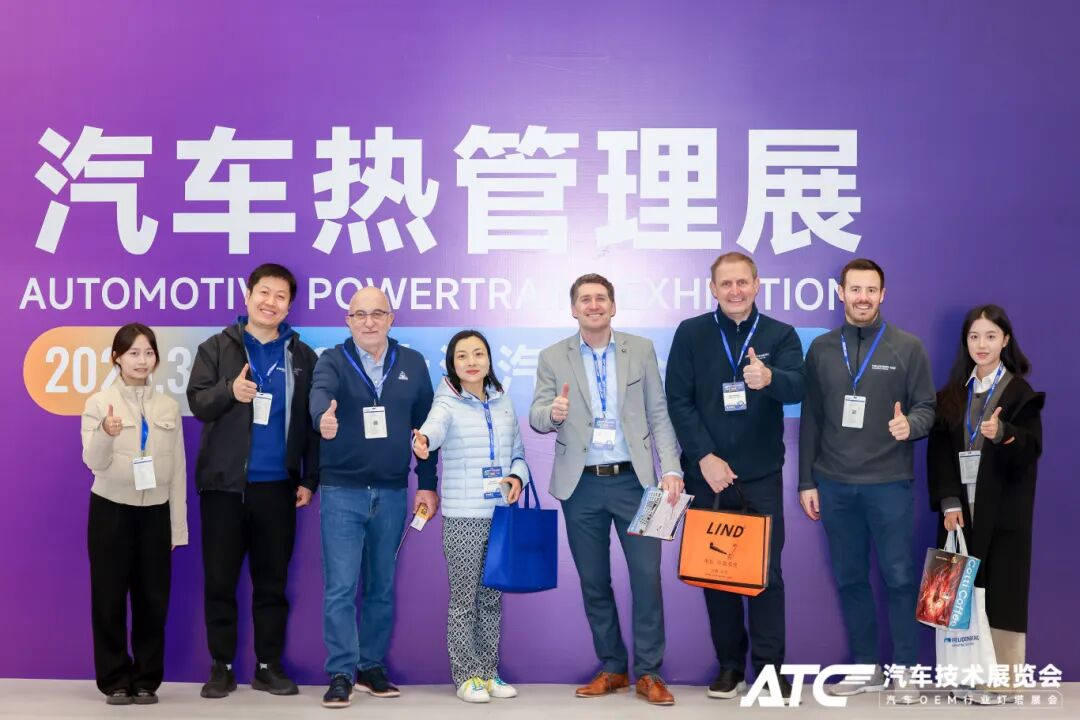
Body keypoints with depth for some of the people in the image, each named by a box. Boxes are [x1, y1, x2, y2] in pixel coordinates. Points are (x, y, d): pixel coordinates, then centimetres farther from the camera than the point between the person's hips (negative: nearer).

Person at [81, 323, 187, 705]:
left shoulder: (168, 406, 4)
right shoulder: (99, 402, -3)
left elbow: (177, 469, 5)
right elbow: (95, 463, -11)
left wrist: (178, 527, 4)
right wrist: (105, 434, -33)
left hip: (155, 513, 2)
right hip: (111, 511, -2)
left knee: (153, 598, 5)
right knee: (109, 597, 3)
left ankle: (147, 680, 17)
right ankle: (115, 680, 15)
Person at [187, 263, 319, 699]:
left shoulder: (302, 356, 7)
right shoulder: (216, 347, 5)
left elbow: (312, 422, 6)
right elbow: (196, 401, -4)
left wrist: (310, 478, 1)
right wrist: (229, 391, -24)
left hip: (278, 485, 1)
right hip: (224, 483, 0)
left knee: (272, 579, 7)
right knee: (220, 578, 4)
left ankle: (269, 666, 17)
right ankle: (221, 667, 15)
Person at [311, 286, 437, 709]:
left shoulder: (412, 364, 6)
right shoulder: (333, 361, -3)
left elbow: (424, 426, 8)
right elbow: (320, 393, -26)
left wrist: (427, 483, 6)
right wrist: (324, 416, -49)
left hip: (392, 494, 3)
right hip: (342, 492, -3)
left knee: (382, 587, 11)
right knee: (341, 588, -4)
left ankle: (373, 668, 23)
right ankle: (341, 675, 4)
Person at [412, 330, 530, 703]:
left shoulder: (504, 402, 9)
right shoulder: (448, 403, -6)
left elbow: (519, 453, 16)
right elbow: (435, 426, -30)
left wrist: (518, 477, -6)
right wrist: (423, 441, -53)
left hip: (501, 516, 4)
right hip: (462, 519, -4)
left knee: (492, 597, 12)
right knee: (463, 599, 2)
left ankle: (488, 671, 23)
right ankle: (466, 675, 14)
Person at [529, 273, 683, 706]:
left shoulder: (641, 350, 5)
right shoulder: (553, 358, 4)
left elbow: (659, 414, 4)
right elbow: (535, 417, -3)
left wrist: (671, 468, -6)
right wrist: (553, 413, -26)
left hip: (634, 479, -1)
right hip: (581, 486, 1)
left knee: (647, 575, -3)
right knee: (593, 581, 8)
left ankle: (649, 672, 10)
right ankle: (612, 668, 22)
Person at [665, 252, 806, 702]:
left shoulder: (781, 335, 2)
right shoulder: (691, 334, 2)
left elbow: (798, 387, -15)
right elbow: (678, 400, -3)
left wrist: (769, 378, -38)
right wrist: (704, 457, -12)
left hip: (761, 475, 0)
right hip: (707, 473, 1)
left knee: (766, 572, 2)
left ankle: (769, 667, 11)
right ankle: (730, 664, 19)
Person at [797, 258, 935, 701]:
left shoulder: (908, 348, 1)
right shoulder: (821, 349, 7)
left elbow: (927, 407, 1)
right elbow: (810, 419, 9)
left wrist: (910, 425, -23)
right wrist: (806, 482, 7)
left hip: (889, 482, -2)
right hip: (834, 485, 3)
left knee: (899, 578, -1)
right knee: (849, 579, 9)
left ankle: (903, 672, 12)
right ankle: (865, 668, 21)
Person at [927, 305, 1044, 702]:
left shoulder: (1021, 392, 0)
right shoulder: (951, 394, 10)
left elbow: (1031, 450, -10)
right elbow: (939, 451, 4)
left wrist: (1002, 434, -30)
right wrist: (948, 501, -7)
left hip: (1004, 509, -3)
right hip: (961, 506, 3)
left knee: (1001, 592, -2)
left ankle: (1005, 680, 4)